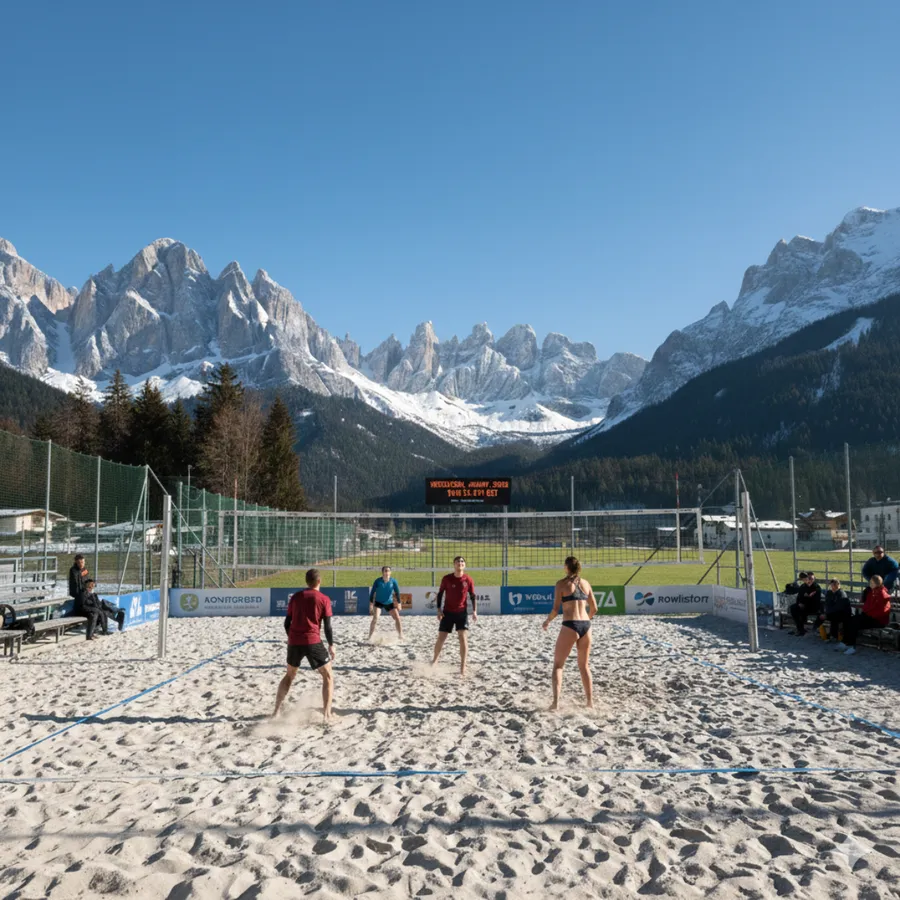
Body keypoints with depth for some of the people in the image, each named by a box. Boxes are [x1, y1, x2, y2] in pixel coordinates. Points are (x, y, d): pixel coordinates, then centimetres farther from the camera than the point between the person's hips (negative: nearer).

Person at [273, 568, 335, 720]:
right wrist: (331, 645, 6)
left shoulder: (295, 596, 10)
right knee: (328, 676, 9)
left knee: (289, 675, 25)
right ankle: (327, 713, -2)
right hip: (313, 642, -4)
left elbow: (287, 622, 12)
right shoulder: (324, 599, -2)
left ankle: (276, 711, 23)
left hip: (294, 642, 4)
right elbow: (327, 626, -4)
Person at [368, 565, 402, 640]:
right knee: (375, 618, -21)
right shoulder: (377, 581, -17)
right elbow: (372, 593, -11)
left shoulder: (393, 581, -13)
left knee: (397, 618, -3)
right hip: (378, 603, -2)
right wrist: (371, 604, -12)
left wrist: (398, 604, -5)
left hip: (389, 603, 2)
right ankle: (370, 637, -15)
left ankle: (401, 636, 10)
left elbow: (397, 593, -4)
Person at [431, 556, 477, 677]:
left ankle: (462, 668, -6)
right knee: (441, 638, 4)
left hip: (462, 612, 0)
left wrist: (474, 611, -6)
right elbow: (440, 594, 3)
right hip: (447, 612, 0)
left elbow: (473, 596, 3)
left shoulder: (468, 579, -5)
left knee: (463, 638, -13)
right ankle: (435, 660, 31)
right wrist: (439, 610, -5)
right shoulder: (446, 579, -6)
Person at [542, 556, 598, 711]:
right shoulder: (585, 583, 11)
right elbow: (594, 609, 14)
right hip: (585, 626, 5)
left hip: (570, 626, -5)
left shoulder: (561, 583, -2)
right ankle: (590, 702, 19)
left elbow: (556, 609, -7)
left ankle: (556, 701, -7)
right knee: (584, 666, 19)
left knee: (558, 664, 6)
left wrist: (547, 621, 10)